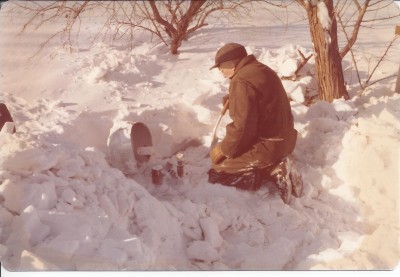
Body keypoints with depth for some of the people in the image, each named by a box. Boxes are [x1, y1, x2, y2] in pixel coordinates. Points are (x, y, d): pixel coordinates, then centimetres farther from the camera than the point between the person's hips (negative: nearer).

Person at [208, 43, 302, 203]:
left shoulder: (242, 81, -21)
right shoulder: (260, 70, 10)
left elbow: (243, 128, -24)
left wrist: (222, 149, -11)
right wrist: (233, 99, 15)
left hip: (267, 145, -10)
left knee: (216, 171, -2)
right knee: (232, 156, 26)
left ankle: (273, 171, -10)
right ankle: (275, 167, 5)